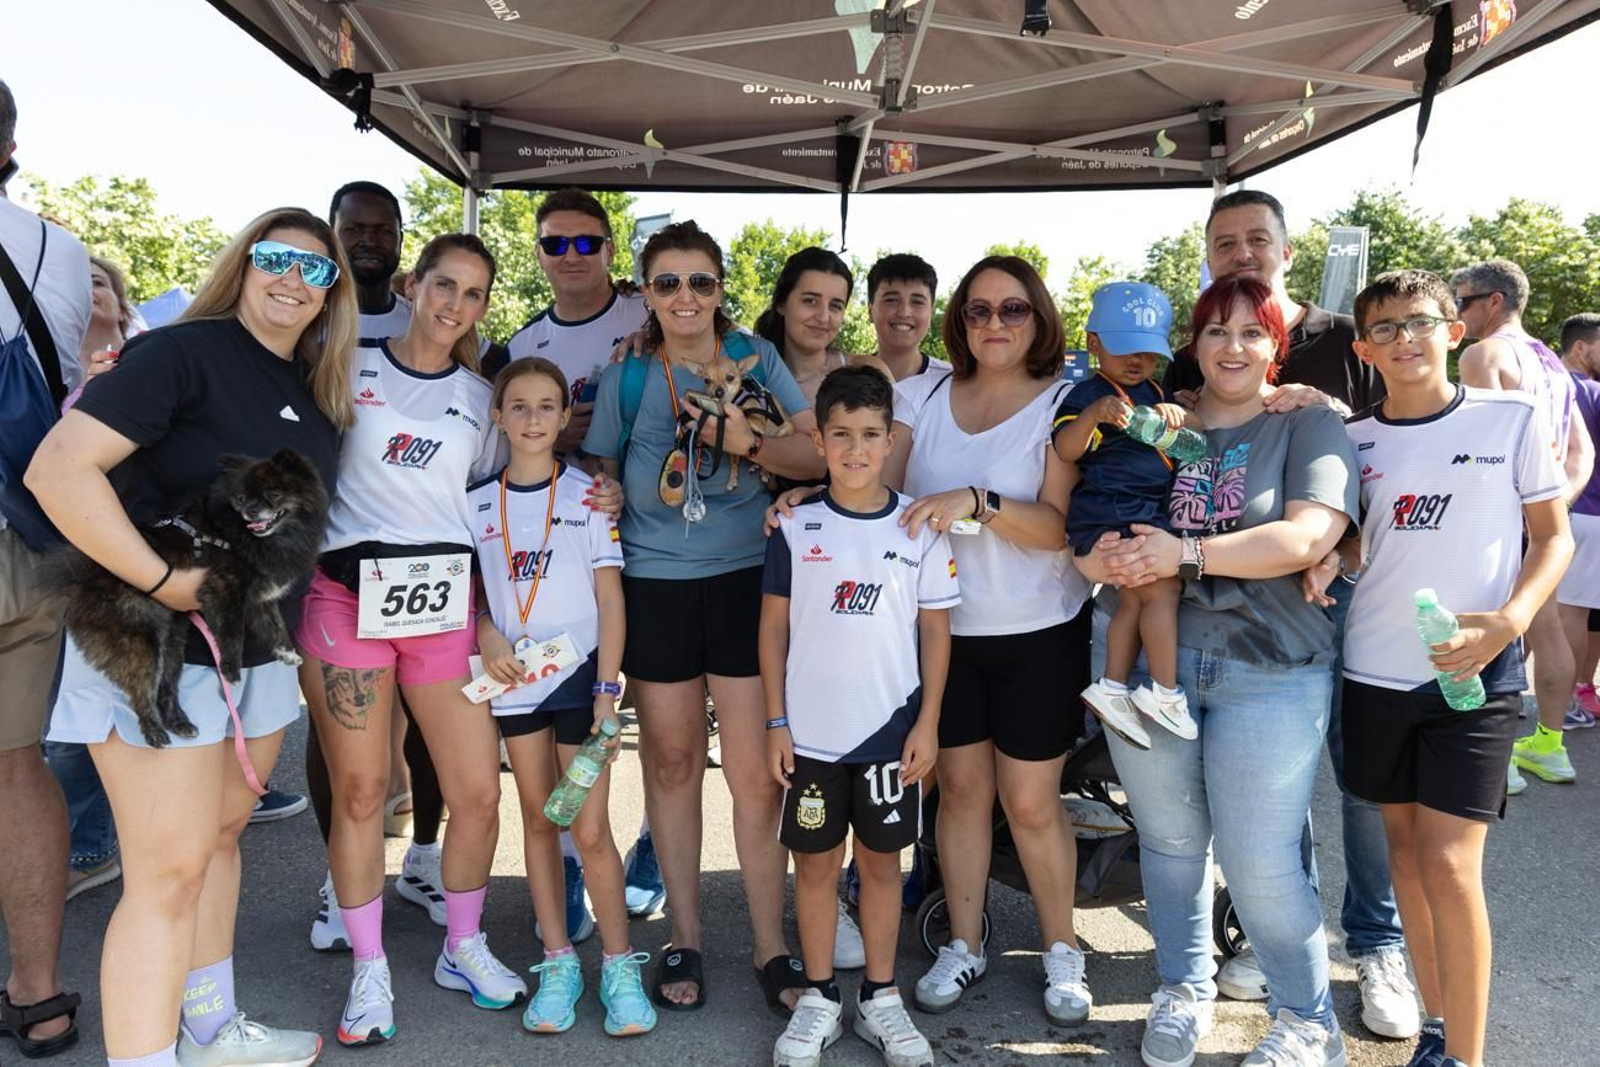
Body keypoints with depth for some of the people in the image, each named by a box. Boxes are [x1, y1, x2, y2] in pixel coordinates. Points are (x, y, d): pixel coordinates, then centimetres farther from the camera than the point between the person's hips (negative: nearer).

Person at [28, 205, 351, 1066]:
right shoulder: (184, 351, -14)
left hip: (260, 654, 8)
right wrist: (161, 581, -24)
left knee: (220, 837, 19)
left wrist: (279, 616, 10)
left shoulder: (316, 391, 9)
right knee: (169, 871, -4)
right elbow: (58, 470, -22)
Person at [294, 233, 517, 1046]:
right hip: (347, 596, -2)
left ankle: (463, 950, 24)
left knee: (478, 793, 0)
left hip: (445, 604, 2)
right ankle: (369, 972, 20)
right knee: (358, 791, 2)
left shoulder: (480, 398, 13)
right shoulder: (349, 371, 6)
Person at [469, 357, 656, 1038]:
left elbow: (611, 599, -3)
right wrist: (487, 637, -9)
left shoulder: (588, 496, -2)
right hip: (514, 680, 3)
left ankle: (619, 964, 11)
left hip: (579, 675, -3)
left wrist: (606, 691, -9)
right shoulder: (477, 502, 5)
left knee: (590, 828, -4)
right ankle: (558, 962, 22)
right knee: (538, 818, 10)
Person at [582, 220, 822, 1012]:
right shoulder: (625, 379, 6)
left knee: (756, 769, -1)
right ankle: (684, 938, 27)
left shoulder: (756, 359, 3)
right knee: (672, 761, 10)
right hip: (655, 588, 1)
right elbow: (603, 483, 13)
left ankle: (770, 946, 16)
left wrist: (752, 444, -18)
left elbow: (817, 456, -2)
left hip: (748, 580, -1)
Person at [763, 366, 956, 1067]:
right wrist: (776, 722, -2)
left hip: (891, 730, 0)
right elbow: (774, 627, 1)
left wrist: (928, 723, -2)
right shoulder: (796, 527, -2)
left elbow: (936, 629, 2)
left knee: (881, 860, 12)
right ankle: (819, 998, 25)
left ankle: (881, 997, 27)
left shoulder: (921, 527, -2)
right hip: (812, 732, 0)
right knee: (815, 863, 9)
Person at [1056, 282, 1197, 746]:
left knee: (1135, 600, 7)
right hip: (1110, 515, -9)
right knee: (1163, 588, -14)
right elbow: (1065, 450, -17)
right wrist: (1092, 414, -36)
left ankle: (1112, 687, 13)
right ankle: (1166, 694, -9)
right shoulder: (1087, 394, -6)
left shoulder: (1152, 392, 19)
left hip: (1150, 512, 9)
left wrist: (1176, 416, 3)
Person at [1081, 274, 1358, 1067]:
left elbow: (1308, 537, -16)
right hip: (1143, 654, 3)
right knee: (1170, 838, 15)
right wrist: (1101, 558, -17)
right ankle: (1184, 991, 37)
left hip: (1270, 672, -3)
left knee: (1260, 864, -1)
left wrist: (1187, 553, -23)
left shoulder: (1309, 425, -2)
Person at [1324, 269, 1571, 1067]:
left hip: (1474, 674, -3)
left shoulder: (1512, 418, -2)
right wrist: (1330, 560, -8)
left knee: (1449, 862, -8)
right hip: (1375, 670, 4)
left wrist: (1509, 620, -15)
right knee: (1404, 850, 11)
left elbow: (1554, 535, 1)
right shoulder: (1355, 440, 5)